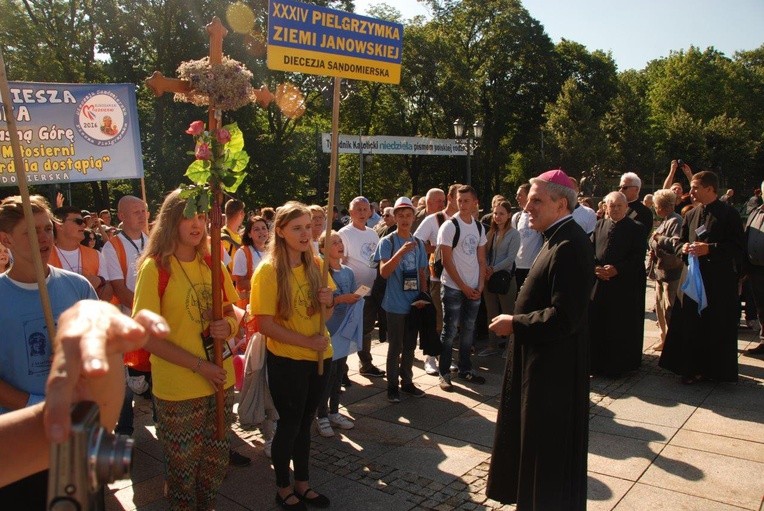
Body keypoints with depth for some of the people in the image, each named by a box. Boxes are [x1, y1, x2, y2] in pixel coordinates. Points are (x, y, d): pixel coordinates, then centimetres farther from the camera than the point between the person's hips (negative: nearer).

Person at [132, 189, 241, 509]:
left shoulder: (212, 264, 3)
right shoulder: (155, 267, -11)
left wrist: (228, 325, -10)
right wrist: (199, 366, -19)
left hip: (221, 381, 5)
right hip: (178, 388, -4)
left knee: (217, 460, 18)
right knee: (184, 467, 12)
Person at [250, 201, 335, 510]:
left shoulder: (316, 264, 2)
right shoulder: (268, 270, -15)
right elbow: (264, 324, -18)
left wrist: (328, 303, -11)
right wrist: (305, 342, -22)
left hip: (319, 358, 5)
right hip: (286, 361, -5)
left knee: (304, 423, 19)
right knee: (289, 425, 10)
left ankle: (302, 483, 36)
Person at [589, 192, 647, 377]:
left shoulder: (635, 228, -3)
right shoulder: (599, 225, 8)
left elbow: (639, 257, -8)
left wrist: (617, 269, -17)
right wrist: (596, 267, -9)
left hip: (625, 286, -4)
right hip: (599, 282, 4)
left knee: (621, 326, 3)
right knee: (597, 323, 6)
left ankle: (618, 365, 15)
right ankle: (598, 363, 18)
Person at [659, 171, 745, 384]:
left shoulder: (729, 214, -7)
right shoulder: (691, 215, 11)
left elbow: (739, 248, -12)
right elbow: (680, 241, 17)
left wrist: (709, 249, -22)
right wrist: (684, 247, -6)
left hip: (721, 281, -5)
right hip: (694, 277, 5)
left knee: (718, 327, 3)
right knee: (691, 324, 5)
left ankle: (717, 370, 16)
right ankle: (693, 368, 15)